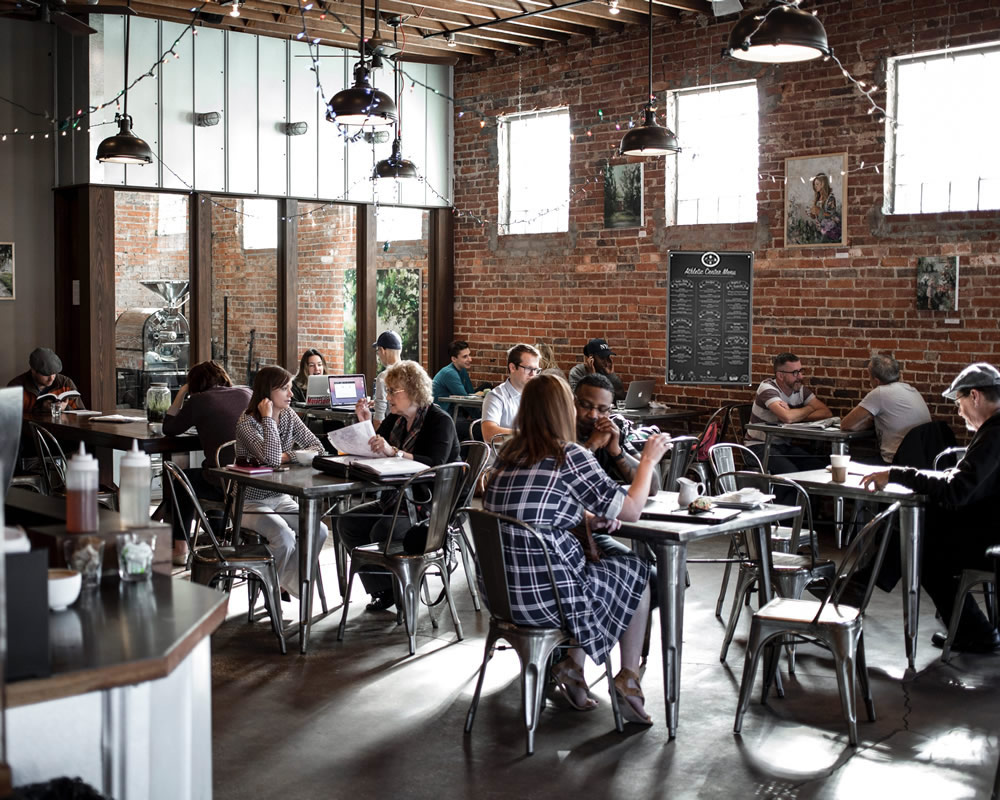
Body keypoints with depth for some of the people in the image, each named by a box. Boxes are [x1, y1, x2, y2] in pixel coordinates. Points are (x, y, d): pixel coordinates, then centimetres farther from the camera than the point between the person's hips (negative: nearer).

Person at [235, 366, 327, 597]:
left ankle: (288, 579, 7)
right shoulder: (247, 422, -17)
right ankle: (294, 586, -2)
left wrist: (288, 456, -18)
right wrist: (268, 418, -25)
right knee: (284, 536, -30)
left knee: (319, 531, -14)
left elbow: (317, 447, -1)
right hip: (251, 502, -6)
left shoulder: (288, 416, 4)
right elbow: (271, 459, -32)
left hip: (280, 498, 6)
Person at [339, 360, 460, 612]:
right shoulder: (394, 419, 11)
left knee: (384, 530, -30)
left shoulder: (440, 421, -12)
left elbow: (435, 464, -28)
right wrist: (365, 425, -4)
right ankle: (383, 589, -1)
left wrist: (394, 452, -39)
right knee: (348, 522, -9)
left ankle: (397, 590, -5)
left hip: (432, 504, -8)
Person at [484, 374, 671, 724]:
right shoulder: (569, 456, -15)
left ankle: (573, 666, 23)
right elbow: (631, 510, -6)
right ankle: (628, 679, 25)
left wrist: (589, 517, 13)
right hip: (546, 599, -7)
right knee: (638, 571, 19)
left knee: (589, 563, 31)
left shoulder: (509, 455, 6)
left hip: (500, 594, 7)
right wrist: (649, 459, 9)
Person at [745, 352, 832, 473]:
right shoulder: (767, 387, -15)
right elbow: (787, 417, -30)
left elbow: (826, 412, -4)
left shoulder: (801, 389, 5)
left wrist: (795, 416, -19)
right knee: (790, 471, -32)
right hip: (760, 445, -6)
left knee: (820, 466, -17)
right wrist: (809, 408, -9)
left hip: (785, 445, 6)